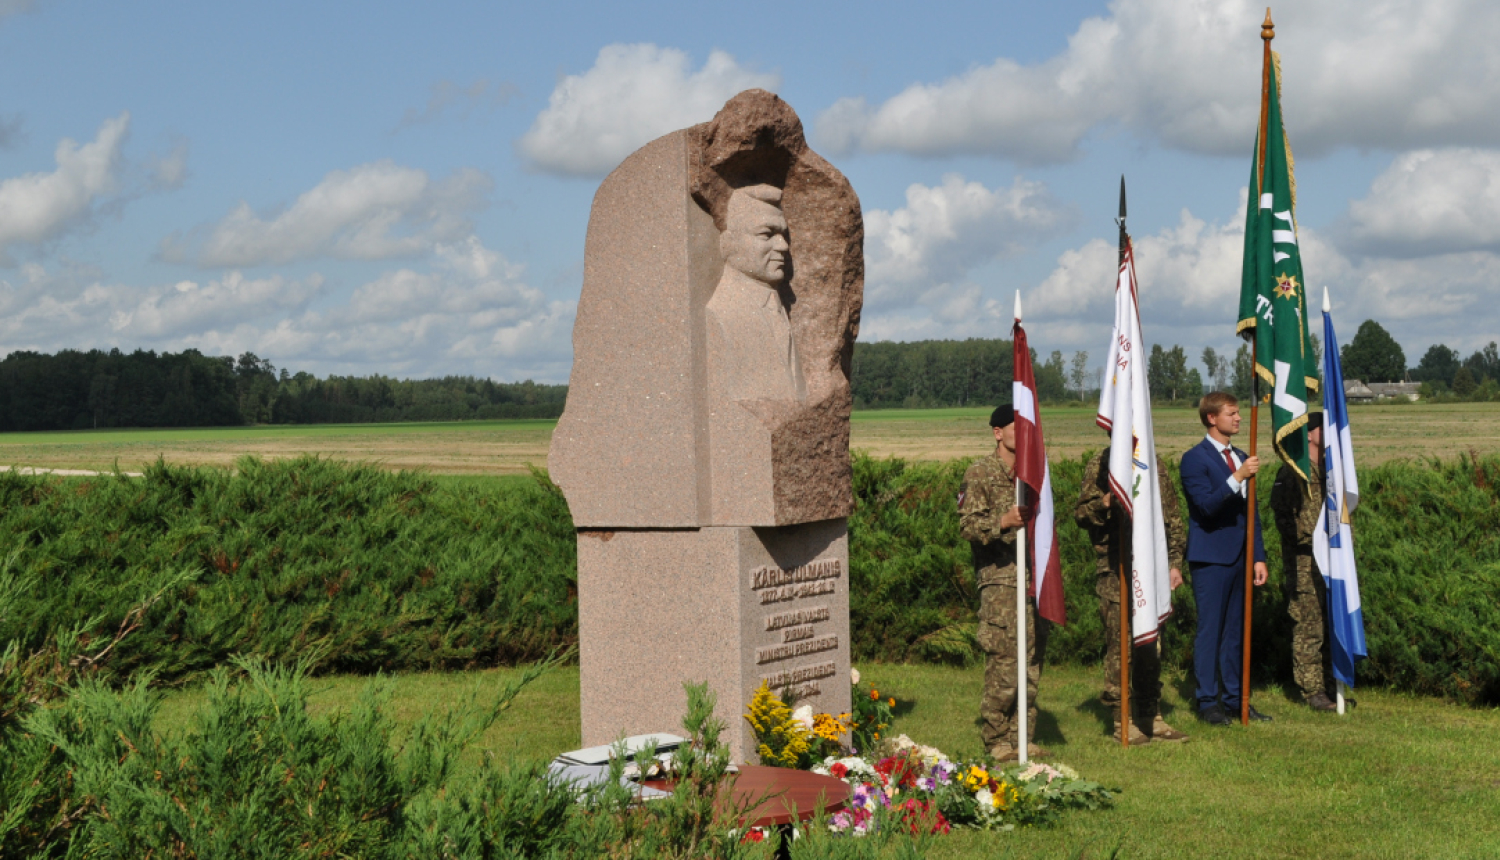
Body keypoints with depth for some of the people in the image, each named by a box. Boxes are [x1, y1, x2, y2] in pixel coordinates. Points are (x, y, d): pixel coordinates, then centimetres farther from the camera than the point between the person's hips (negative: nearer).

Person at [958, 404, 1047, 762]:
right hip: (999, 578, -7)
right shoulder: (980, 474, -3)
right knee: (1003, 663, -10)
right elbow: (967, 526, -11)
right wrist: (1003, 522, -26)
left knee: (1032, 662, 7)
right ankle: (996, 742, 0)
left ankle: (1020, 738, 15)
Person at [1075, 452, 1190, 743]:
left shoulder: (1154, 466, 14)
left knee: (1151, 646, 9)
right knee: (1120, 645, -4)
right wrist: (1105, 503, -24)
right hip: (1115, 571, -5)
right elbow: (1081, 514, -4)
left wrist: (1175, 562, 10)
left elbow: (1173, 516, 17)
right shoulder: (1101, 464, 0)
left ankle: (1151, 718, 17)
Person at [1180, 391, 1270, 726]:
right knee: (1210, 631, -3)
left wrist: (1259, 556, 12)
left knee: (1236, 631, 10)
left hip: (1239, 557, 7)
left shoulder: (1241, 458, 16)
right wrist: (1237, 477, -25)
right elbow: (1206, 505, -18)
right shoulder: (1195, 458, -6)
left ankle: (1234, 698, 17)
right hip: (1211, 559, -7)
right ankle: (1208, 702, 3)